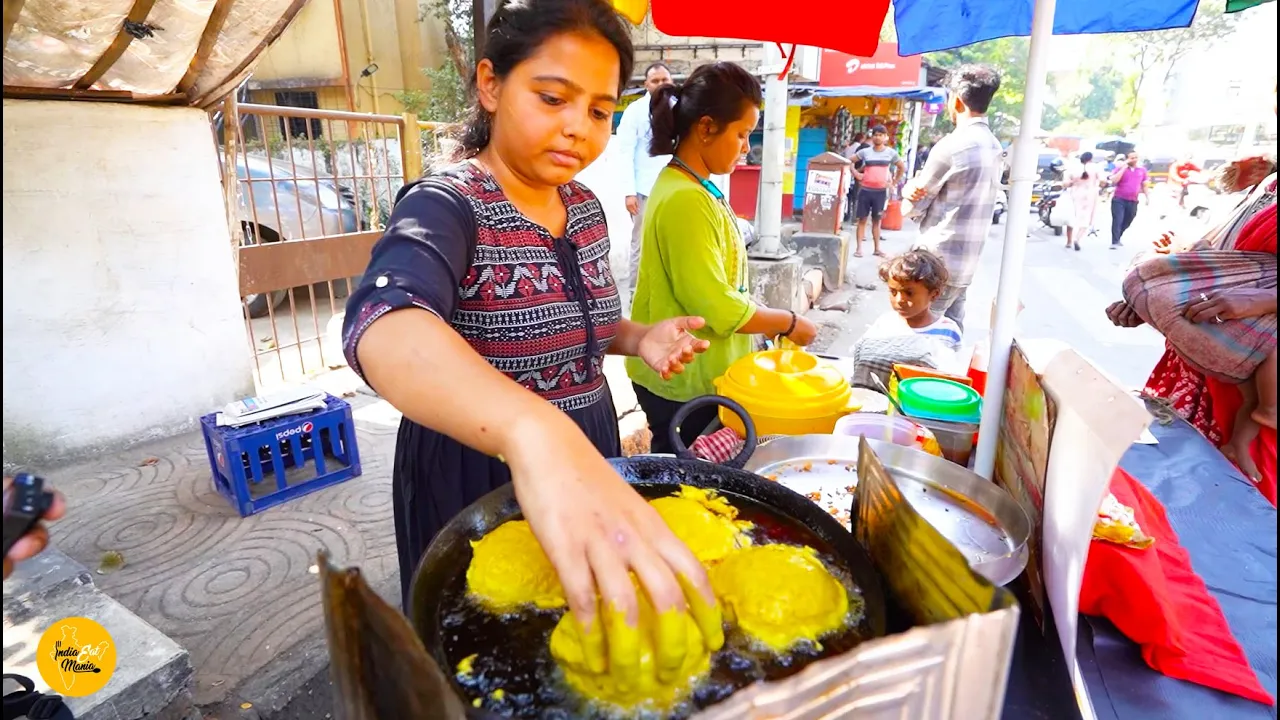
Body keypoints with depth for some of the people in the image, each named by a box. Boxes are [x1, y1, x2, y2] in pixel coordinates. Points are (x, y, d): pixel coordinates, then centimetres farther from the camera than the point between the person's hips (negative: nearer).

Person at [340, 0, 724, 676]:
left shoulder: (585, 206, 0)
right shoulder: (446, 204, -21)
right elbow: (384, 324, -43)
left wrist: (638, 337, -8)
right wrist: (536, 434, -62)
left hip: (583, 455, 6)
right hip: (478, 473, -5)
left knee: (581, 638, 25)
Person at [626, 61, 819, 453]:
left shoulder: (697, 188, 7)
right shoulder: (685, 199, -23)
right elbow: (716, 308, -24)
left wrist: (770, 320, 9)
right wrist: (790, 322, -10)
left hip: (697, 373, 9)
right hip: (683, 382, -9)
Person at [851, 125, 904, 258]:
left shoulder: (891, 153, 5)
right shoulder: (865, 152, 2)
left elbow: (902, 167, 16)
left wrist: (894, 182, 9)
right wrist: (856, 174, -1)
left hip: (881, 191, 1)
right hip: (865, 190, -1)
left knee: (876, 220, 8)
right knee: (862, 219, 0)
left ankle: (877, 248, 14)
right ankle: (858, 248, 2)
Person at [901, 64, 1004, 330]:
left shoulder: (952, 145, -15)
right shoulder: (994, 146, 10)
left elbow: (914, 207, -9)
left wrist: (910, 189, 12)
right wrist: (916, 191, -4)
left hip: (938, 260, -8)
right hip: (967, 260, 8)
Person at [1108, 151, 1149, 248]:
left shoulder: (1142, 170, 9)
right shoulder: (1121, 168, -2)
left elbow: (1144, 185, 18)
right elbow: (1113, 181, -19)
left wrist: (1146, 197, 15)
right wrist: (1124, 167, -15)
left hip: (1133, 202, 4)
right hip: (1119, 200, -4)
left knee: (1126, 223, 11)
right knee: (1117, 221, -12)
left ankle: (1117, 239, 28)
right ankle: (1114, 242, -12)